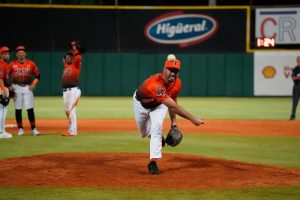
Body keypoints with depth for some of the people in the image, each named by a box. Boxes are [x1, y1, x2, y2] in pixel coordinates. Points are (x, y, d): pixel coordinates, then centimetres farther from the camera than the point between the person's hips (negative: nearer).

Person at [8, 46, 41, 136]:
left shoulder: (31, 64, 3)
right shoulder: (12, 64, 1)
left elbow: (38, 75, 9)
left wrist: (34, 84, -4)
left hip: (27, 88, 0)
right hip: (17, 88, 0)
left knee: (30, 109, -4)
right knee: (18, 109, 3)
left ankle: (33, 129, -2)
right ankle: (20, 129, 11)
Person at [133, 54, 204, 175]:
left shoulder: (177, 83, -24)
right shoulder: (155, 84, -47)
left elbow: (172, 102, -4)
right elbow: (173, 106, -49)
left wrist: (173, 123, -7)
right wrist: (193, 119, -49)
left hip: (158, 105, 3)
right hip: (141, 103, -3)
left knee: (157, 126, -24)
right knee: (144, 133, 15)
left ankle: (153, 162, -22)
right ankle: (158, 137, 52)